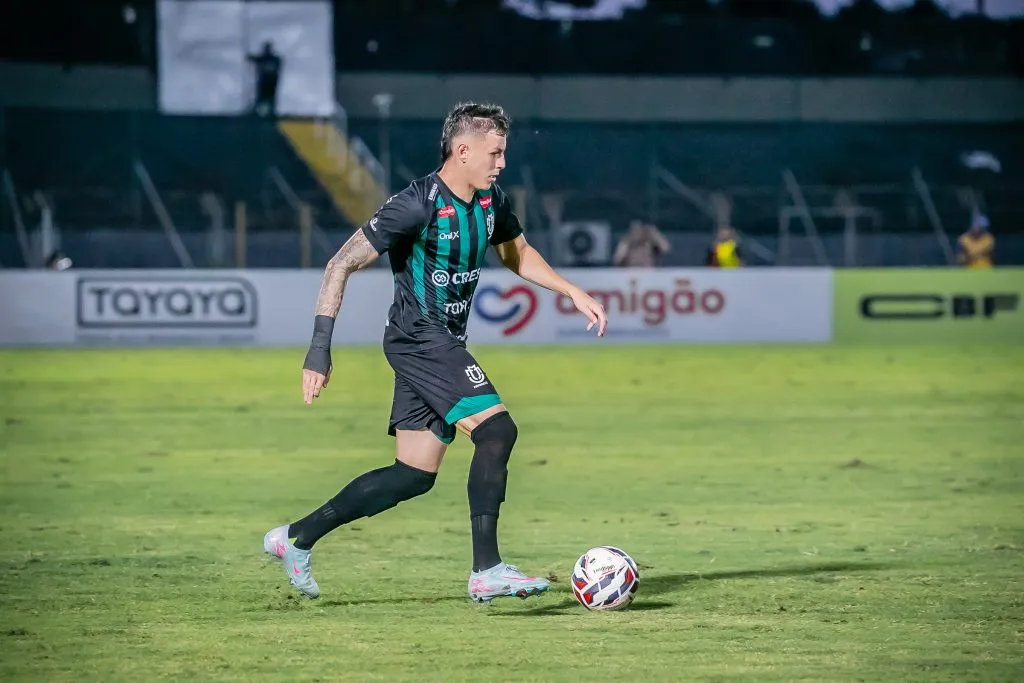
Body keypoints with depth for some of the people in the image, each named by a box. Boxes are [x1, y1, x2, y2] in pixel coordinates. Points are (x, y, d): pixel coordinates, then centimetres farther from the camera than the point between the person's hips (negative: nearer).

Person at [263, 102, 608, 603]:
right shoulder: (417, 206, -19)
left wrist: (572, 292, 13)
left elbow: (517, 253, 26)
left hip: (444, 345, 9)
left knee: (414, 475, 8)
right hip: (419, 339, -9)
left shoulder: (490, 201, 5)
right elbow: (342, 265, -17)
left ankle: (296, 539, 18)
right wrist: (319, 350, -21)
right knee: (496, 430, -21)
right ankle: (486, 572, -19)